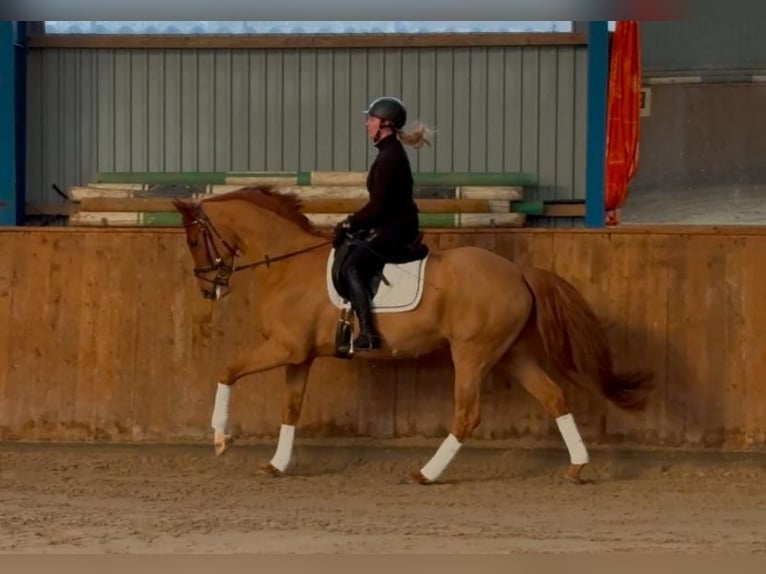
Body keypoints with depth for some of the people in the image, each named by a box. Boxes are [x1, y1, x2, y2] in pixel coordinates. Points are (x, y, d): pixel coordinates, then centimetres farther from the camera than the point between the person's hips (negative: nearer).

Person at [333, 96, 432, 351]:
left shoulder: (389, 157, -18)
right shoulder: (391, 152, 14)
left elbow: (377, 205, -21)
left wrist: (350, 223, -9)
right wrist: (355, 223, 13)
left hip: (394, 228, -11)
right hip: (392, 224, 11)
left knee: (352, 266, -21)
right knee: (348, 251, 20)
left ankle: (368, 332, -31)